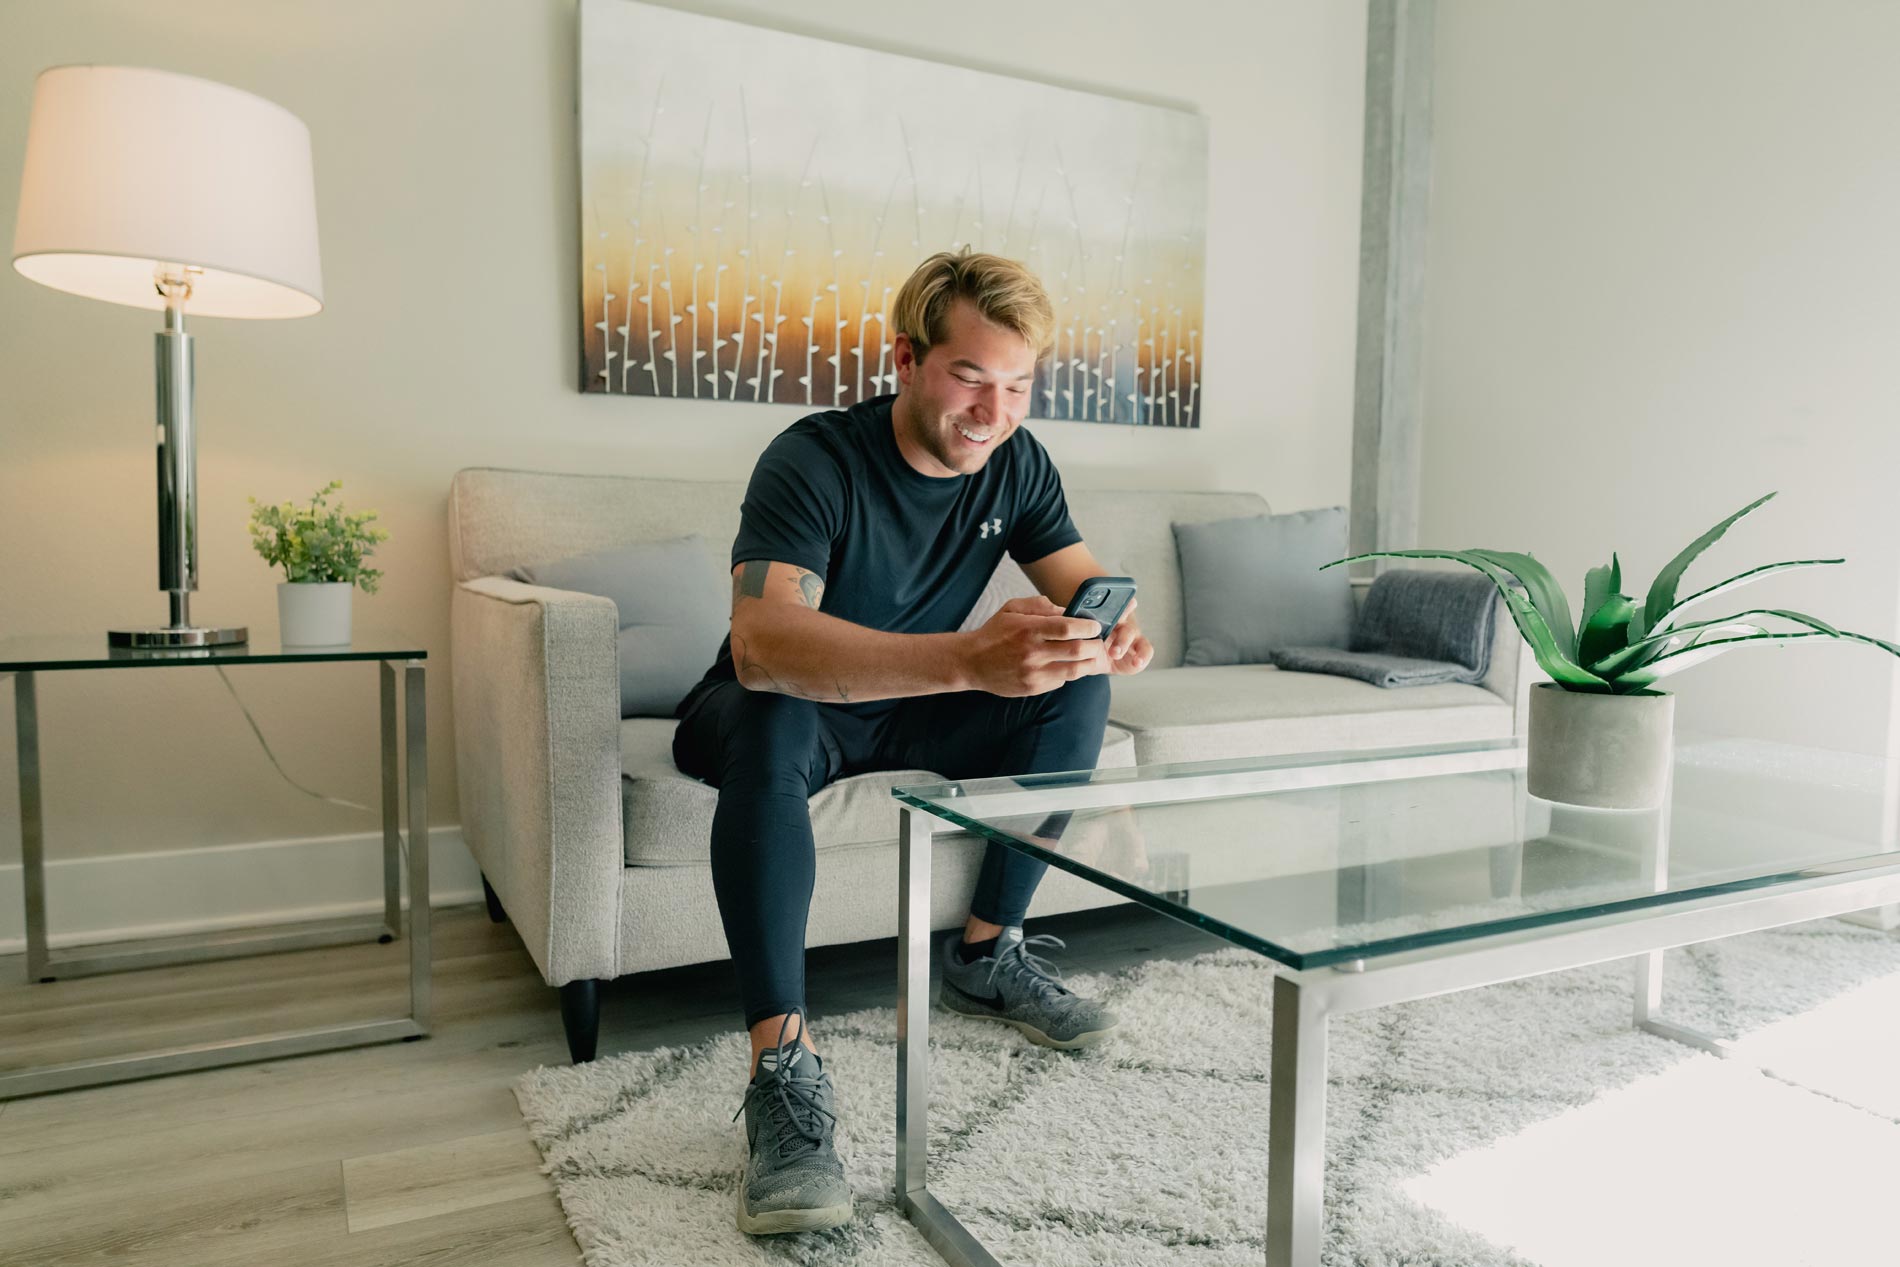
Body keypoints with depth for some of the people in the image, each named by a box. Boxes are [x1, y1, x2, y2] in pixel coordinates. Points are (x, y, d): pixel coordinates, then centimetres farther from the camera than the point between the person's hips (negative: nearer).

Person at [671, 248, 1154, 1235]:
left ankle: (985, 955, -1)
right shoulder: (815, 460, -27)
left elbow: (1085, 588, -6)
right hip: (770, 709, -5)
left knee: (1079, 686, -13)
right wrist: (971, 657, -58)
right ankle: (783, 1066, -34)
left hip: (905, 712, 6)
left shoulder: (1012, 463, -7)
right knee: (773, 720, -39)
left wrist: (1114, 631, -33)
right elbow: (760, 642, -44)